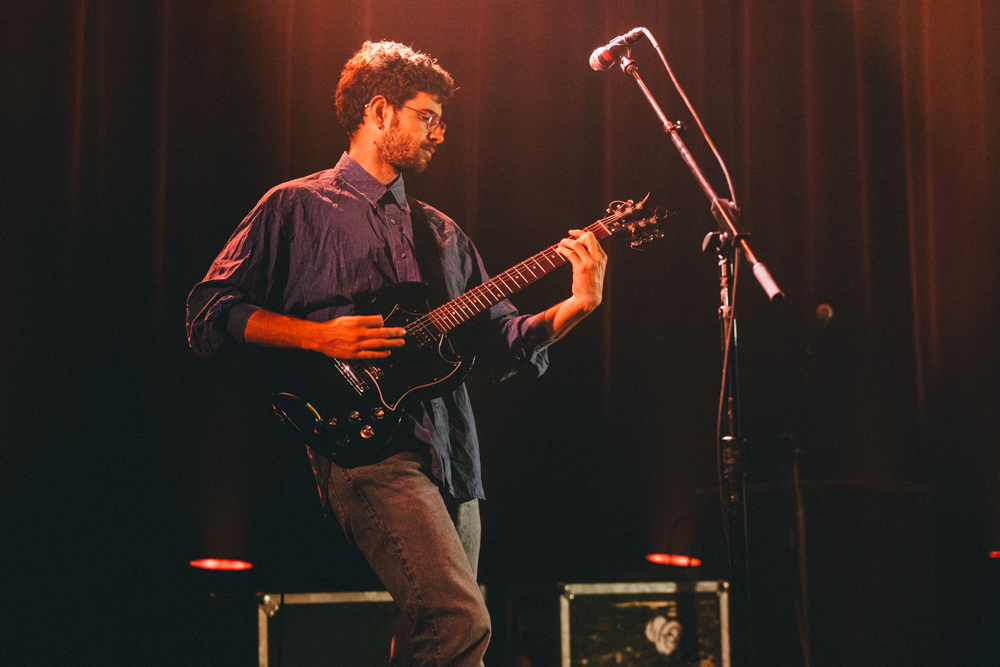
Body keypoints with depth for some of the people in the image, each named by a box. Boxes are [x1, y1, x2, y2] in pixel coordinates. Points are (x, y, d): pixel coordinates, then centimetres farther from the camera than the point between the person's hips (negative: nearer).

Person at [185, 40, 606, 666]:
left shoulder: (440, 231, 22)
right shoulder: (297, 207, 5)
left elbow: (501, 343, 17)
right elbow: (209, 314, 0)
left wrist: (579, 304, 1)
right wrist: (319, 336, -12)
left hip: (451, 457, 7)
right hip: (364, 440, -7)